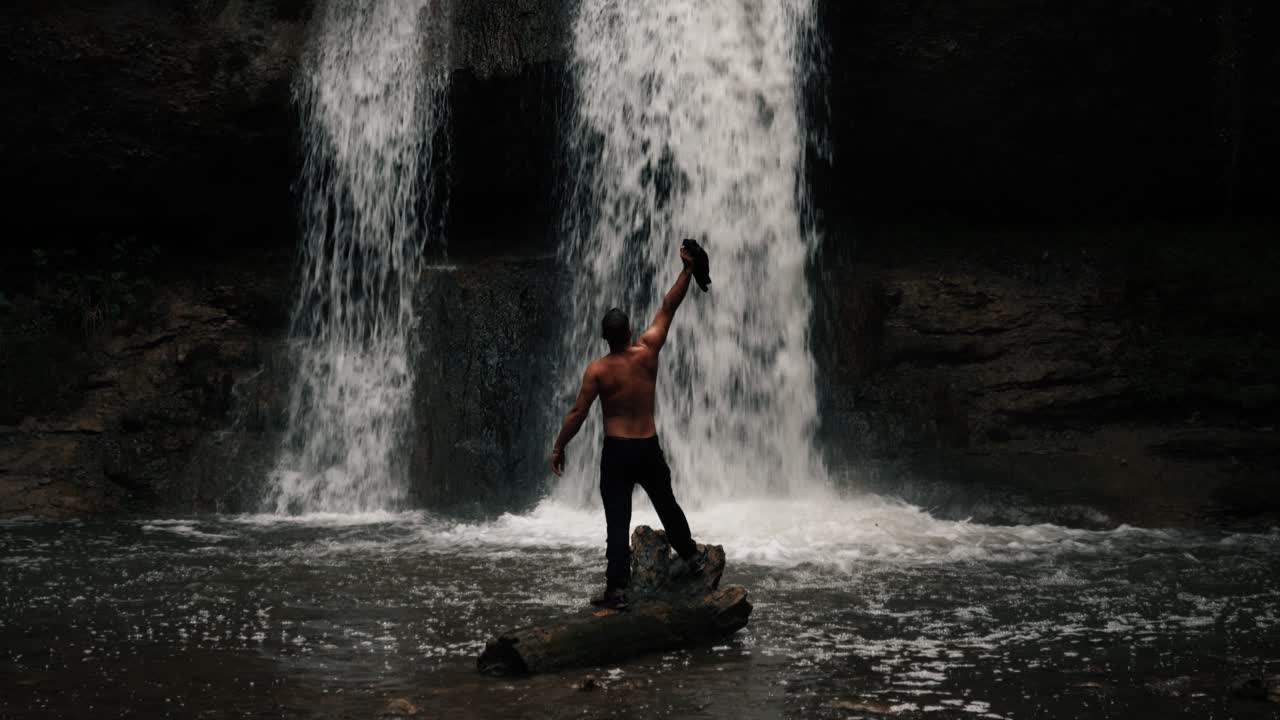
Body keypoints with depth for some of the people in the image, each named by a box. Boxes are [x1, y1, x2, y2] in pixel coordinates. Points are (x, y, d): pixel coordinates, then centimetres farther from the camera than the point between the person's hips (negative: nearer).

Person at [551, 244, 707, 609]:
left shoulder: (597, 369, -12)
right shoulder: (647, 352, -6)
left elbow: (577, 413, -12)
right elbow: (668, 308, 1)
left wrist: (558, 448, -2)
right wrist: (687, 269, 5)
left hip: (616, 451, -3)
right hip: (649, 447, 3)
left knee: (617, 522, -2)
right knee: (666, 505, 24)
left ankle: (617, 588, -5)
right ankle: (691, 557, 40)